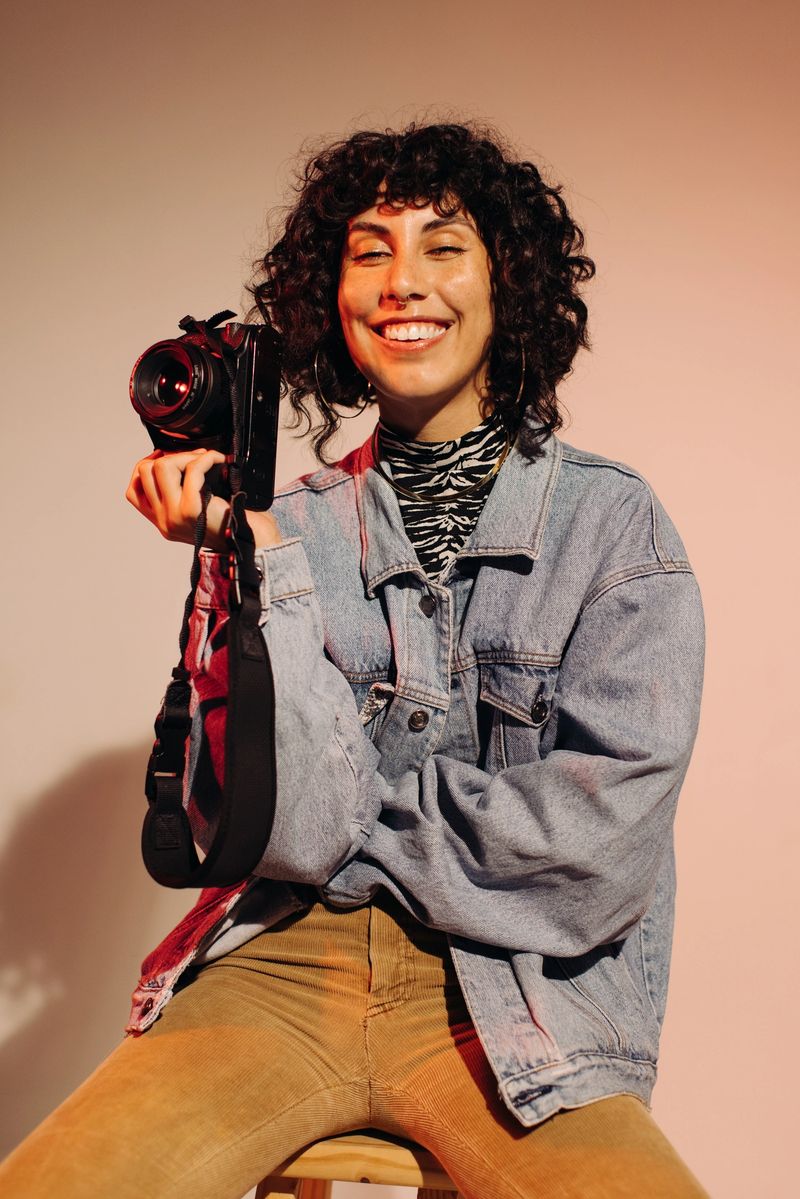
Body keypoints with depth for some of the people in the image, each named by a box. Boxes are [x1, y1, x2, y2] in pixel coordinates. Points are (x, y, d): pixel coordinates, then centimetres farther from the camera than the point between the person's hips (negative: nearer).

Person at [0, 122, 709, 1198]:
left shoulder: (611, 521, 0)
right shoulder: (288, 529, 4)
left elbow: (596, 849, -8)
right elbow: (284, 834, -8)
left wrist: (354, 815, -2)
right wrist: (262, 565, -13)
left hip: (510, 999, 0)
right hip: (282, 969, 1)